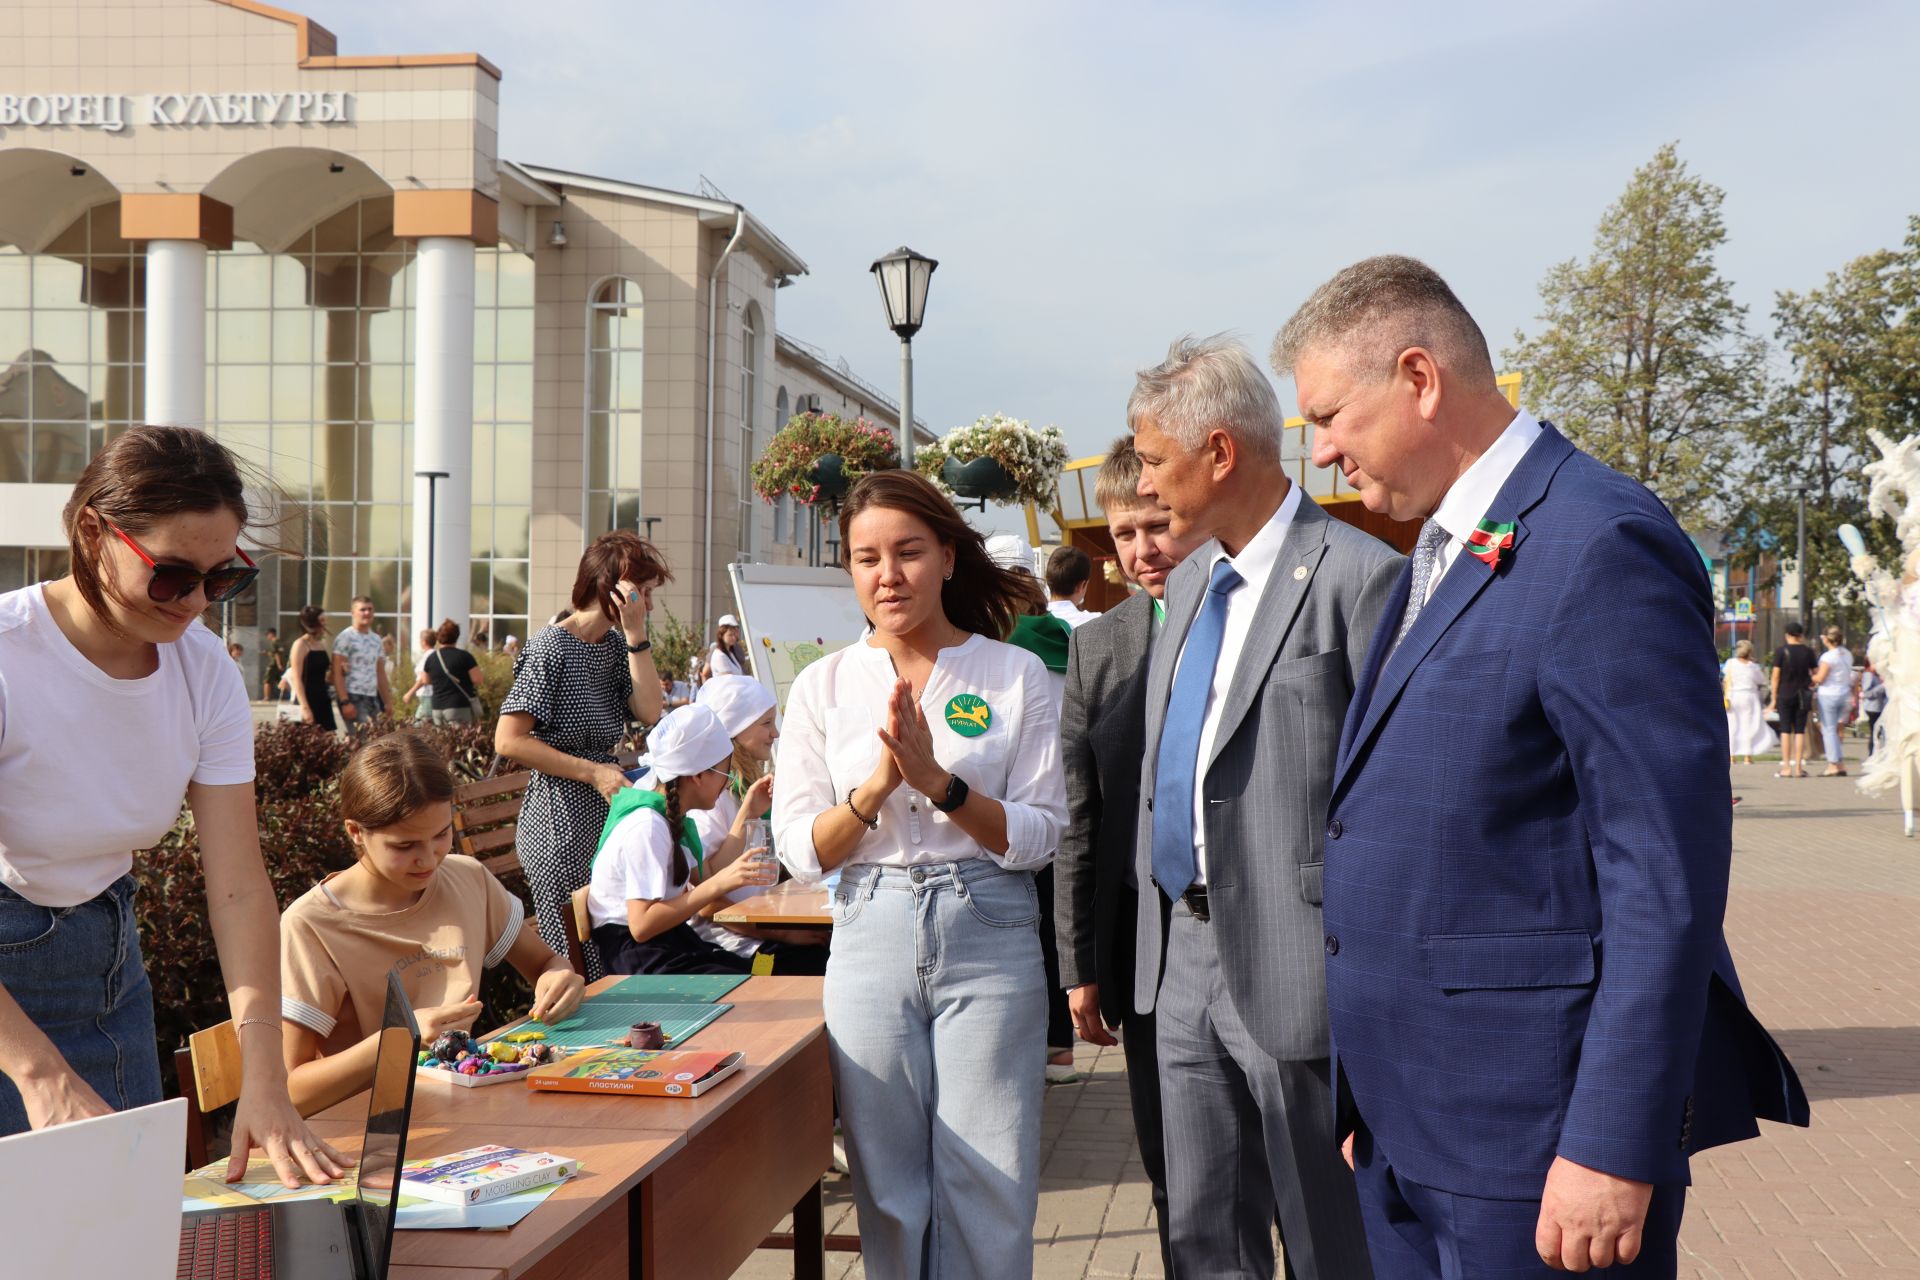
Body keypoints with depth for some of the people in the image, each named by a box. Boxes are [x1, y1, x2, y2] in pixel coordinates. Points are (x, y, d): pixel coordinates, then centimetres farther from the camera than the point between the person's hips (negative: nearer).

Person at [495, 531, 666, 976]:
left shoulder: (616, 645, 12)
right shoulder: (551, 647, -11)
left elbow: (649, 713, -2)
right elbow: (509, 740, -17)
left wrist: (636, 634, -5)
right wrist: (594, 772, -16)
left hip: (603, 814, 8)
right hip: (560, 819, -8)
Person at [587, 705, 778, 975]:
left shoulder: (674, 817, 12)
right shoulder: (646, 826, -19)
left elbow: (707, 875, 13)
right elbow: (641, 925, -26)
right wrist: (718, 885, -30)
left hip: (673, 943, 10)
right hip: (638, 956, -10)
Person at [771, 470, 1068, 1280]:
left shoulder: (1015, 675, 0)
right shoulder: (824, 685, 5)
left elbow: (1039, 834, -4)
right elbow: (800, 850, 1)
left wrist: (937, 780, -17)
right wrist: (879, 783, -16)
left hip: (989, 939, -1)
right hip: (871, 938, 2)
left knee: (989, 1189, 1)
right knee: (890, 1190, 8)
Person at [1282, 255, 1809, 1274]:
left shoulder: (1600, 546, -15)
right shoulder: (1441, 553, 14)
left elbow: (1669, 875, -19)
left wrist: (1615, 1148, -21)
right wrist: (1370, 1099, 17)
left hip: (1533, 1126, -9)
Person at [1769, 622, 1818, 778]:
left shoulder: (1780, 651, -5)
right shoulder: (1808, 652, 1)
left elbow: (1776, 676, -5)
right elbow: (1815, 675, 3)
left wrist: (1773, 698, 0)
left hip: (1784, 695, -1)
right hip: (1802, 695, 1)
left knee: (1785, 731, 2)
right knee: (1800, 731, 4)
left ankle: (1786, 767, 0)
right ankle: (1798, 767, 2)